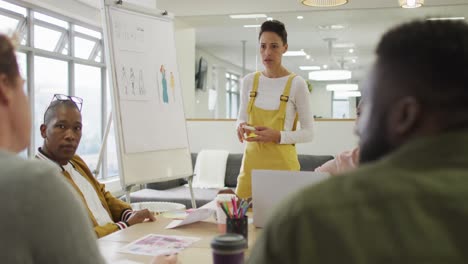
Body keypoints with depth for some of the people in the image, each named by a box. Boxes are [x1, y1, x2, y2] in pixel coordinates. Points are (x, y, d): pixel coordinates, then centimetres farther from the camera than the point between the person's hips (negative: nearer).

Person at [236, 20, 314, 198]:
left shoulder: (296, 84, -7)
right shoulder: (249, 81, 5)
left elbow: (308, 133, -5)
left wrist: (278, 136, -20)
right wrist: (242, 128, -8)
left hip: (282, 163, -3)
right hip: (252, 161, 3)